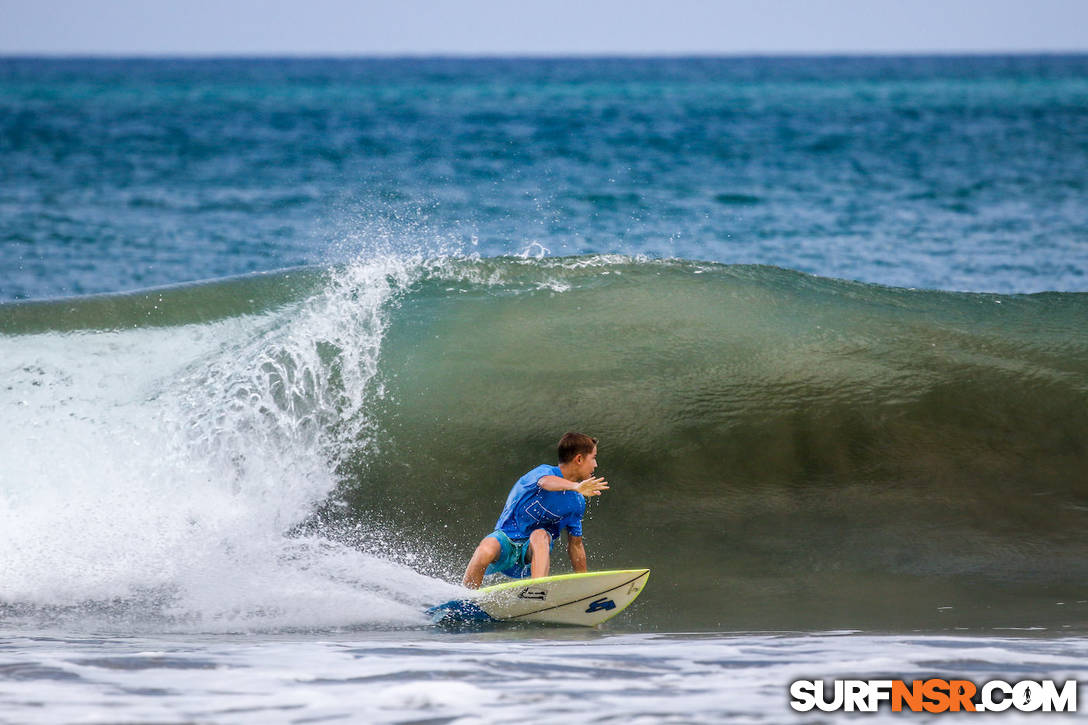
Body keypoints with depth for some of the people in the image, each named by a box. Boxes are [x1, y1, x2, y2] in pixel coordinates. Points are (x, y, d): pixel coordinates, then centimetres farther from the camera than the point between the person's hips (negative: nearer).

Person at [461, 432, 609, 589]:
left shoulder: (576, 503, 7)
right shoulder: (545, 471, -12)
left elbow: (575, 545, 18)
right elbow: (546, 482, -39)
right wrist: (575, 487, -60)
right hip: (507, 538, -3)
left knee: (540, 535, -32)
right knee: (486, 551, -37)